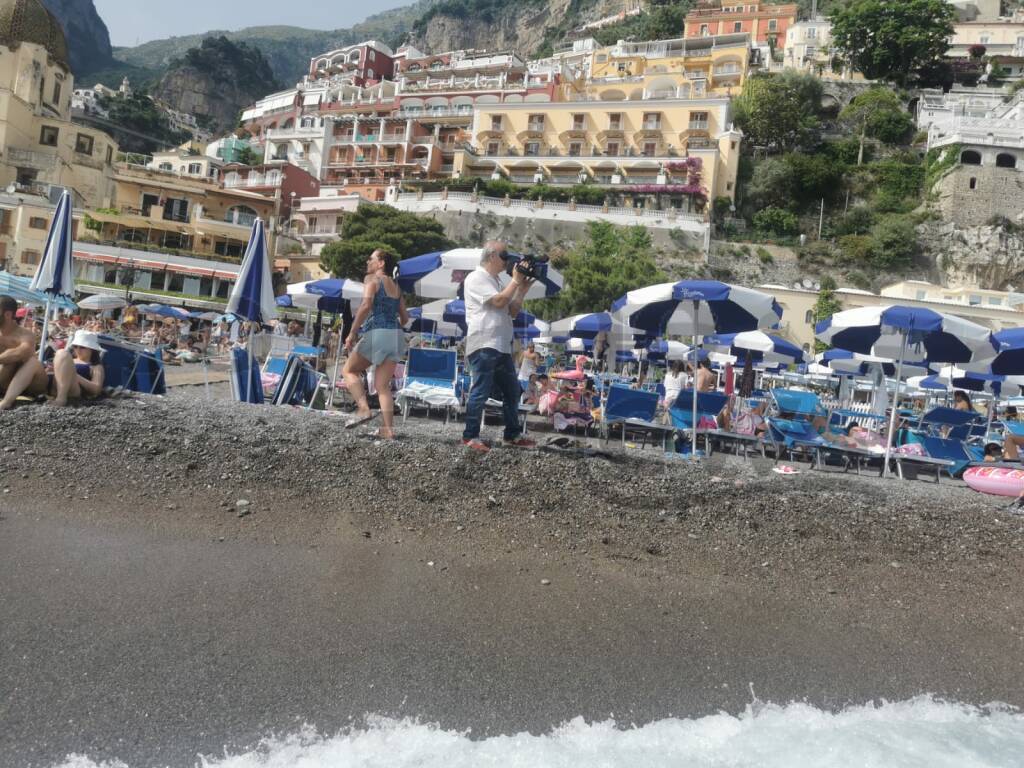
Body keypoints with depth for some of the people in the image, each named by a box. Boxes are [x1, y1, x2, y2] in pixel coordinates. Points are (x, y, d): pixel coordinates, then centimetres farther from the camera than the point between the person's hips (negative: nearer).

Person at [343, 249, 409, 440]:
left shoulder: (372, 279, 0)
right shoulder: (396, 286, 20)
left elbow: (366, 306, -15)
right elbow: (404, 318, 20)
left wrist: (352, 334, -14)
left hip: (376, 333, -6)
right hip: (396, 336, 6)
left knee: (350, 370, 12)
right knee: (383, 385, 7)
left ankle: (363, 409, -7)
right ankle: (388, 429, -3)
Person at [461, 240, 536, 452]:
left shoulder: (496, 282, 23)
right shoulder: (477, 278, -5)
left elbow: (513, 311, 20)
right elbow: (499, 302, -16)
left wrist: (522, 289, 9)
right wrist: (516, 281, -6)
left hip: (502, 347, 10)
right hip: (484, 346, -10)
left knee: (512, 391, 12)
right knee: (481, 391, -9)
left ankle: (513, 435, 21)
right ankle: (470, 436, -1)